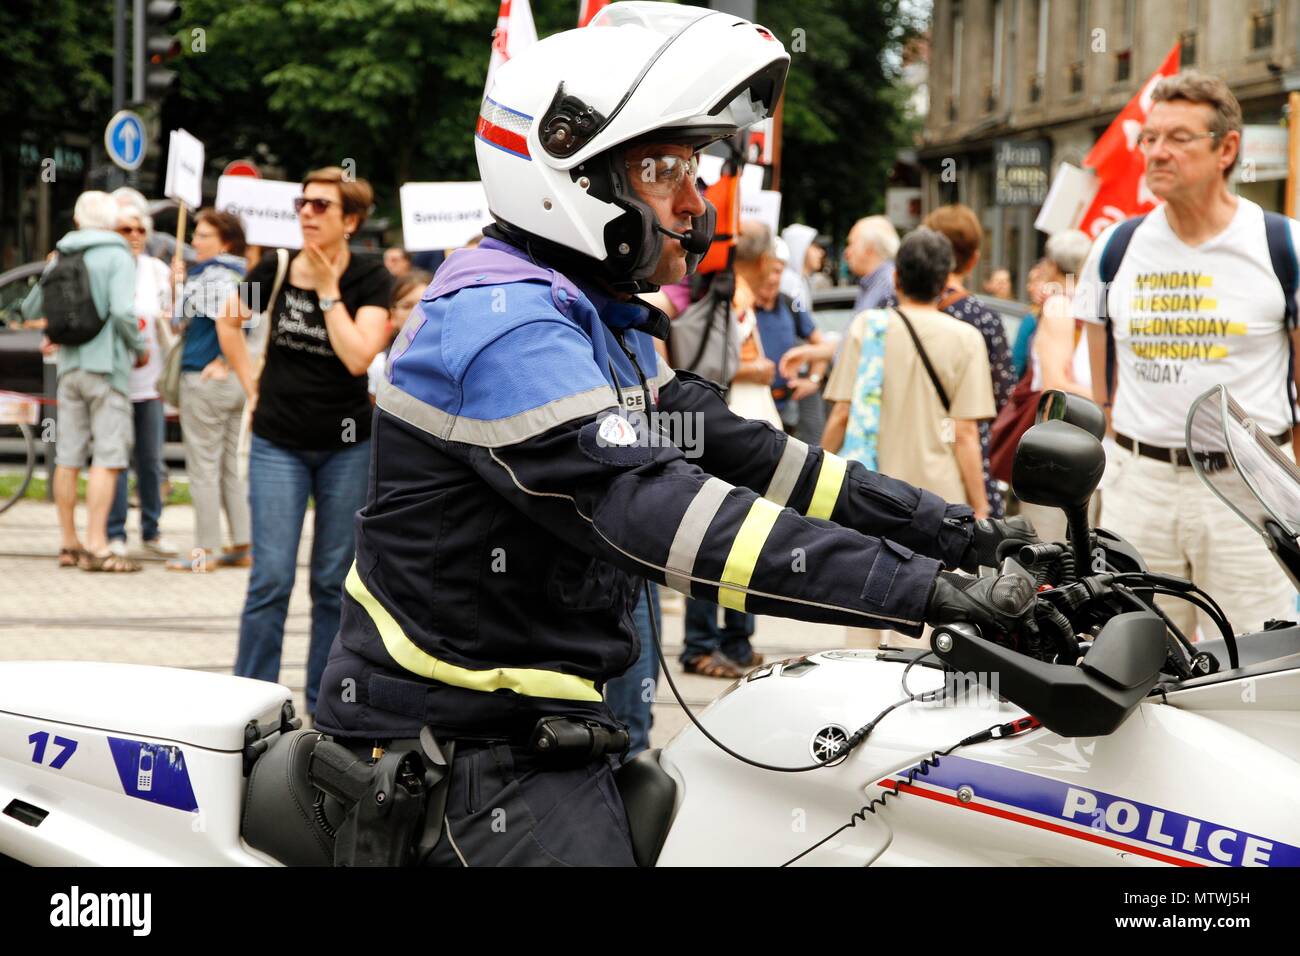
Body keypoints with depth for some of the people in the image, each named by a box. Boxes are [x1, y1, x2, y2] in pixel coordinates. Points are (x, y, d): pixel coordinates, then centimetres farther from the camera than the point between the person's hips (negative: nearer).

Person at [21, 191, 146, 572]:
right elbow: (123, 311, -18)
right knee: (108, 456, -7)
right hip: (106, 365, -6)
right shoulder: (117, 256, -7)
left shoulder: (62, 258, 11)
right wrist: (140, 348, -2)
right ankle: (96, 547, -13)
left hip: (69, 367, 6)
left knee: (68, 456, 9)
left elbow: (31, 310, 16)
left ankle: (69, 544, 14)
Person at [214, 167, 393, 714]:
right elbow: (228, 323, 16)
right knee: (271, 580, -4)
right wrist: (251, 387, 9)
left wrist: (328, 290, -16)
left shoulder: (370, 278, -7)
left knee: (333, 581, 7)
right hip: (278, 443, 1)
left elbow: (358, 356, -20)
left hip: (346, 445, 0)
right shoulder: (275, 269, -2)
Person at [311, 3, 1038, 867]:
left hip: (545, 724, 10)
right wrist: (922, 590, -34)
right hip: (459, 749, -10)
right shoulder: (504, 324, -21)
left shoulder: (602, 321, 14)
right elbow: (651, 508, -31)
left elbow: (733, 448, 11)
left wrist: (941, 527, 1)